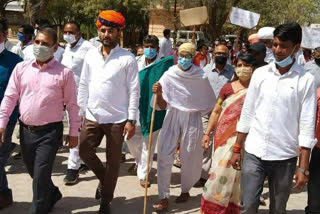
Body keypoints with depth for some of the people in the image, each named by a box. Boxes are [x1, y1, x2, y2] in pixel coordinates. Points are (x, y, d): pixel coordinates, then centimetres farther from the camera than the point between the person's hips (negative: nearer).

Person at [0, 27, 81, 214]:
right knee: (33, 172, 19)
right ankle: (52, 195, 46)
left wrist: (74, 132, -2)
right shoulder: (21, 68, 3)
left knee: (40, 175, -3)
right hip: (26, 130, 5)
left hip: (50, 131, -4)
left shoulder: (64, 72, -6)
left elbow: (72, 104, -2)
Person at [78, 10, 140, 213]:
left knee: (113, 160, 7)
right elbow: (84, 85, 9)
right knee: (84, 151, 6)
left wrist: (131, 120, -12)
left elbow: (134, 91, -8)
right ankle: (104, 179, 34)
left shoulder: (128, 58, -7)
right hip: (92, 116, 4)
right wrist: (80, 112, 6)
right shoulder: (91, 55, 5)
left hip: (117, 118, -3)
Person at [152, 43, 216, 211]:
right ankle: (164, 198, 3)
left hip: (192, 118, -1)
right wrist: (158, 94, -26)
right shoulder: (169, 75, -7)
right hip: (172, 117, 1)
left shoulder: (201, 78, -8)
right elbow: (162, 105, -9)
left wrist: (194, 110, 1)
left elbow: (210, 102, 6)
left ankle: (185, 190, 33)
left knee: (189, 158, 8)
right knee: (164, 156, -6)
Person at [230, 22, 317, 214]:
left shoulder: (306, 80, -5)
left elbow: (307, 126, -5)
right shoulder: (260, 73, 4)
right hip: (254, 153, 2)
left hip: (285, 157, -1)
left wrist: (304, 167, -8)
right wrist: (237, 149, 7)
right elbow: (247, 113, 8)